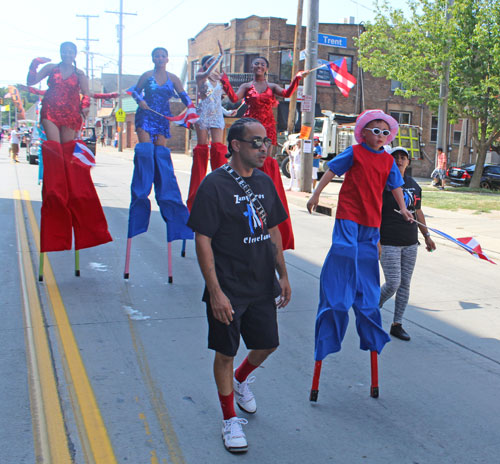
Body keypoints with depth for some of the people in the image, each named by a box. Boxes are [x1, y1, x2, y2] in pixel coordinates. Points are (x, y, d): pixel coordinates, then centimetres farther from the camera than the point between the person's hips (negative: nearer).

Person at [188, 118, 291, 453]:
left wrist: (283, 275, 12)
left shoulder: (265, 182, 6)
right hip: (228, 290, -6)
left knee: (267, 345, 14)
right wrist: (215, 291, -19)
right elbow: (203, 240, -16)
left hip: (263, 287, 6)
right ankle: (230, 419, 25)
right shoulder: (215, 184, -14)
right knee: (226, 352, 6)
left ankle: (241, 381, 46)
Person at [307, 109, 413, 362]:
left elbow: (395, 185, 18)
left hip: (372, 221, 5)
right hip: (348, 215, -5)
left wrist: (402, 208, 13)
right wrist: (316, 194, -3)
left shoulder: (388, 161, 10)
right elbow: (331, 170, -1)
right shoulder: (354, 152, -2)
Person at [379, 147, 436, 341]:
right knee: (393, 283, -9)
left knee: (405, 284, 8)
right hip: (388, 243, -6)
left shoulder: (414, 185, 12)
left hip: (410, 244, 6)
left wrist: (427, 235, 20)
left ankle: (397, 325, 18)